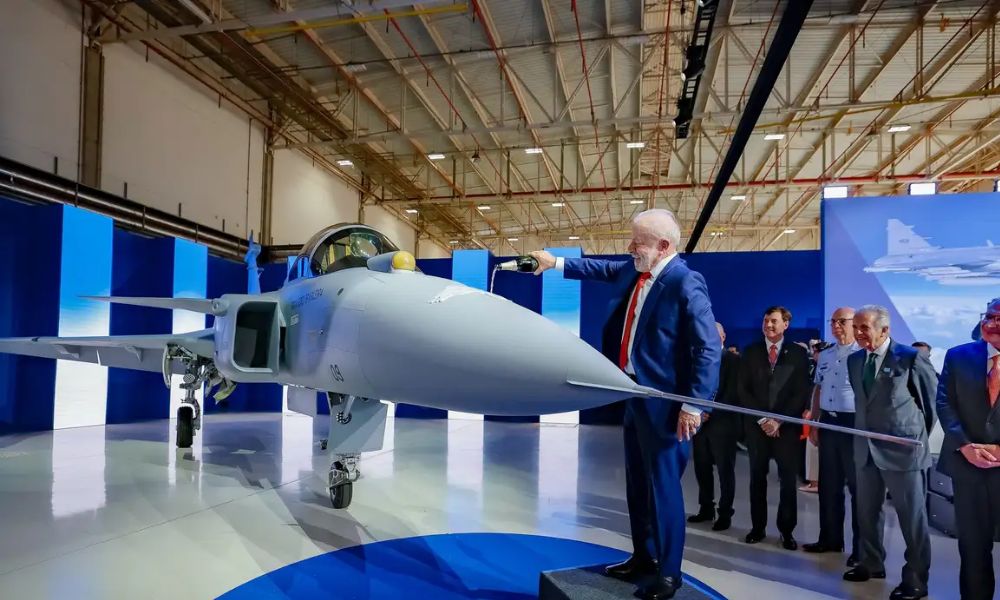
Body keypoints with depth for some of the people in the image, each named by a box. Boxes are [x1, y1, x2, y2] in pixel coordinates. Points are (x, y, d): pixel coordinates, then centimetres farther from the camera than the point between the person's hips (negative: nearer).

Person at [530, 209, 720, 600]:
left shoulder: (685, 282, -19)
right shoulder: (634, 271, 6)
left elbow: (708, 347, -21)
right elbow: (603, 269, 25)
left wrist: (694, 405, -22)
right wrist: (555, 263, 21)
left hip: (664, 400, -9)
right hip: (636, 393, 9)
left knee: (662, 486, 2)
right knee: (637, 483, 19)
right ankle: (643, 557, 35)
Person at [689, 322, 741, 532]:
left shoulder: (734, 360, -3)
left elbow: (733, 393, -10)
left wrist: (711, 412, -15)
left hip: (722, 424, -5)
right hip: (701, 423, 5)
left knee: (725, 471, 4)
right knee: (702, 469, 9)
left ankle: (725, 514, 14)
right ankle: (706, 509, 22)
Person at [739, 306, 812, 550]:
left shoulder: (798, 353, 3)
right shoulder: (751, 352, 7)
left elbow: (802, 393, -2)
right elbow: (744, 390, 3)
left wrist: (779, 420, -10)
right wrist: (761, 419, -7)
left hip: (787, 425, -1)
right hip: (757, 424, 1)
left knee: (788, 480, 3)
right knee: (757, 477, 6)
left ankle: (786, 530, 15)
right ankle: (758, 527, 16)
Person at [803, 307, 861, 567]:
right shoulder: (825, 355, 11)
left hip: (854, 424, -7)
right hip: (828, 423, 7)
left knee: (857, 486, 5)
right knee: (828, 484, 14)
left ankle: (861, 547, 17)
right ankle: (830, 538, 28)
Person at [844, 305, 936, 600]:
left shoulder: (911, 358, -13)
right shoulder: (855, 360, 6)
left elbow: (933, 399, -4)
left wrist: (919, 435, 3)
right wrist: (865, 431, 12)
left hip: (903, 449, -6)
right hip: (866, 448, 6)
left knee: (912, 517, 6)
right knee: (867, 511, 17)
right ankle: (871, 563, 34)